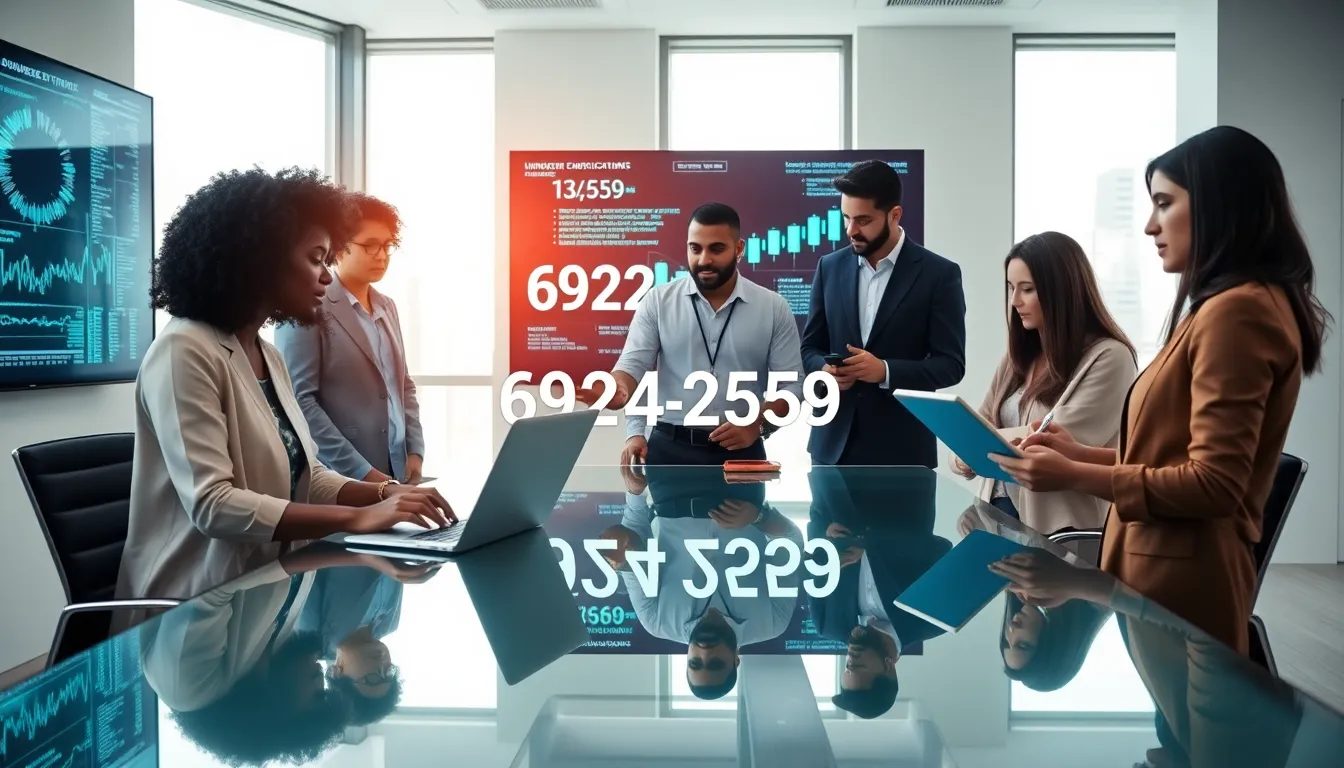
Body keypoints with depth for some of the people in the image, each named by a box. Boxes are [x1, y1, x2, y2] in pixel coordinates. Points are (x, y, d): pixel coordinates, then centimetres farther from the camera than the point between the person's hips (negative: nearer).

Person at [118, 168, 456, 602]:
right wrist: (356, 518, -27)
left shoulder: (268, 357, 10)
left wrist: (383, 494, -7)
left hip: (261, 589, 8)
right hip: (195, 605, -7)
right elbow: (212, 505, -25)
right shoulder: (185, 352, -17)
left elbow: (304, 476, 11)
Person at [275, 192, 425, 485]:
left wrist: (415, 451, 4)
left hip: (394, 475, 6)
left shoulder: (387, 308, 14)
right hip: (336, 479, -6)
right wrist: (360, 471, -17)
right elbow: (298, 400, -14)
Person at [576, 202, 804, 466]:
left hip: (740, 452, 1)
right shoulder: (658, 302, 1)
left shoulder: (774, 308, 2)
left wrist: (757, 424, -17)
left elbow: (791, 385, 1)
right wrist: (618, 391, -30)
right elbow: (633, 363, -6)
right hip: (669, 449, 0)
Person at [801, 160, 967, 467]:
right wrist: (825, 370, -12)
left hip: (903, 448, -3)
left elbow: (951, 364, -6)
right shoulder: (830, 267, 7)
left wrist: (886, 371, -21)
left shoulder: (939, 274, -4)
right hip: (834, 443, 3)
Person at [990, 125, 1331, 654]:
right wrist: (1083, 454, 9)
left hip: (1178, 576, -10)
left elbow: (1214, 484, -21)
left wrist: (1075, 477, -18)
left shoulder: (1236, 309, -18)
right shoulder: (1231, 306, 14)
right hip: (1170, 564, 10)